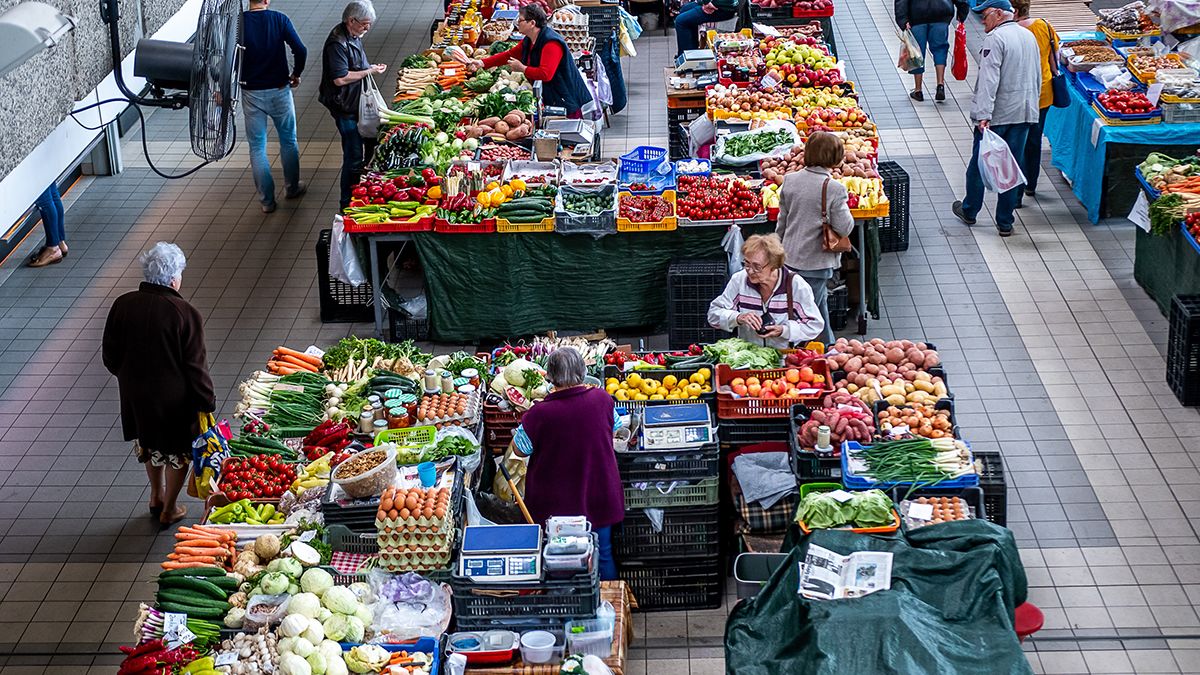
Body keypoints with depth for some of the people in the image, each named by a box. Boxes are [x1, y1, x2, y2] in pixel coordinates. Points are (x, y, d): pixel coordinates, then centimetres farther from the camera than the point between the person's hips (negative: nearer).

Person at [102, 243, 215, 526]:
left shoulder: (123, 305, -11)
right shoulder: (185, 314, -24)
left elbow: (110, 355, 0)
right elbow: (196, 366, -18)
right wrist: (207, 403, -6)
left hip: (135, 393, 5)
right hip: (174, 397, -5)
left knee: (150, 443, 29)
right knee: (178, 450, 18)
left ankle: (157, 496, 47)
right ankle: (169, 510, 31)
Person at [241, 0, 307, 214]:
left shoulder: (238, 22, -10)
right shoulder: (279, 19, -10)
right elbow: (300, 50, -15)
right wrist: (296, 74, 3)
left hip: (251, 93, 0)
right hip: (279, 90, 0)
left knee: (257, 147, 9)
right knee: (288, 141, 20)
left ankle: (267, 200, 11)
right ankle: (292, 188, 33)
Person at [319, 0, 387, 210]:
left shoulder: (354, 36, 8)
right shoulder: (337, 43, -23)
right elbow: (340, 78, -27)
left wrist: (370, 68, 7)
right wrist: (369, 71, -20)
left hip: (359, 102, 10)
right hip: (346, 107, -10)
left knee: (371, 143, 18)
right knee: (354, 156, -5)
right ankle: (347, 203, 6)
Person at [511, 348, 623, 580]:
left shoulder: (540, 413, -23)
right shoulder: (601, 399, -11)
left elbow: (520, 449, -9)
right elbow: (614, 428, 9)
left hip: (556, 506, -3)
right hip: (599, 499, 3)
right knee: (604, 556, 19)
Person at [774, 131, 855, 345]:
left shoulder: (790, 180, 0)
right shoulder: (834, 189, -18)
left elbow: (781, 221, 9)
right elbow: (844, 228, -14)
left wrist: (779, 247, 22)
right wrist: (843, 207, 3)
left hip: (790, 257, 6)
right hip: (816, 261, -6)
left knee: (820, 303, 23)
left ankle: (829, 349, 36)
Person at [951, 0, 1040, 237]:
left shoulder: (995, 39, -15)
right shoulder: (1029, 37, 11)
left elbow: (989, 80, -23)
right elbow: (1037, 78, 19)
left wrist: (984, 115, -27)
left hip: (997, 114, -6)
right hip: (1024, 113, 7)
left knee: (979, 164, 11)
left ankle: (969, 211, 27)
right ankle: (1005, 222, 12)